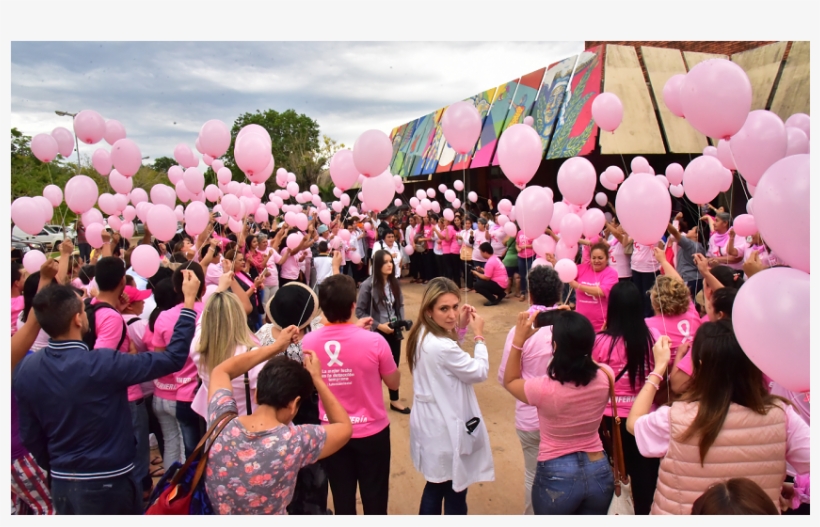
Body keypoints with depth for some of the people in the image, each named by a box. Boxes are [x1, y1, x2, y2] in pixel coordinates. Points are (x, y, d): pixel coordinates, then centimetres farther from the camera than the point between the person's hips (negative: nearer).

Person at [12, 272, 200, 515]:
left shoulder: (24, 369, -7)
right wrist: (189, 301, -16)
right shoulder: (102, 365, -25)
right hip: (108, 484, -5)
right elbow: (173, 358, -21)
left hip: (61, 484, 6)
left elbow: (30, 436, 4)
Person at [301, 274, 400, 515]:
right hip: (371, 431, -2)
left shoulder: (308, 342, -13)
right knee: (374, 499, 17)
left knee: (342, 499, 20)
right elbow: (394, 383, -7)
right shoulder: (373, 341, -23)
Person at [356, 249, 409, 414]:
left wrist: (401, 321, -7)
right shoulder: (368, 285, -17)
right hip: (377, 333, -5)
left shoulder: (394, 283, -3)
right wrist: (378, 325, -18)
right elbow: (359, 312, -14)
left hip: (394, 331, 5)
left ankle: (394, 400, 35)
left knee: (394, 367, 17)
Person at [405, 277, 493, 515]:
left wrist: (459, 329, 4)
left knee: (435, 487, 25)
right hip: (447, 429, -9)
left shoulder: (422, 334, -2)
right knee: (455, 495, 11)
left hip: (431, 424, 9)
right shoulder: (442, 346, -31)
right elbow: (480, 372, -19)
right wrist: (479, 335, -7)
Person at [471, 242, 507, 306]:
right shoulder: (495, 258, 9)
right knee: (481, 281, 23)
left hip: (499, 285, -10)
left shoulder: (490, 262, -20)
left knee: (477, 285, -14)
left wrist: (476, 273, -4)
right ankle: (500, 294, 17)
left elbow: (487, 278, -17)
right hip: (501, 284, 10)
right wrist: (481, 269, 11)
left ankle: (493, 300, -8)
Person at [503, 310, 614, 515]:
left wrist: (518, 341, -9)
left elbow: (510, 381, -2)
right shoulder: (604, 377, -14)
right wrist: (571, 324, 6)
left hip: (556, 478, -3)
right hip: (599, 473, 4)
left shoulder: (544, 388, -24)